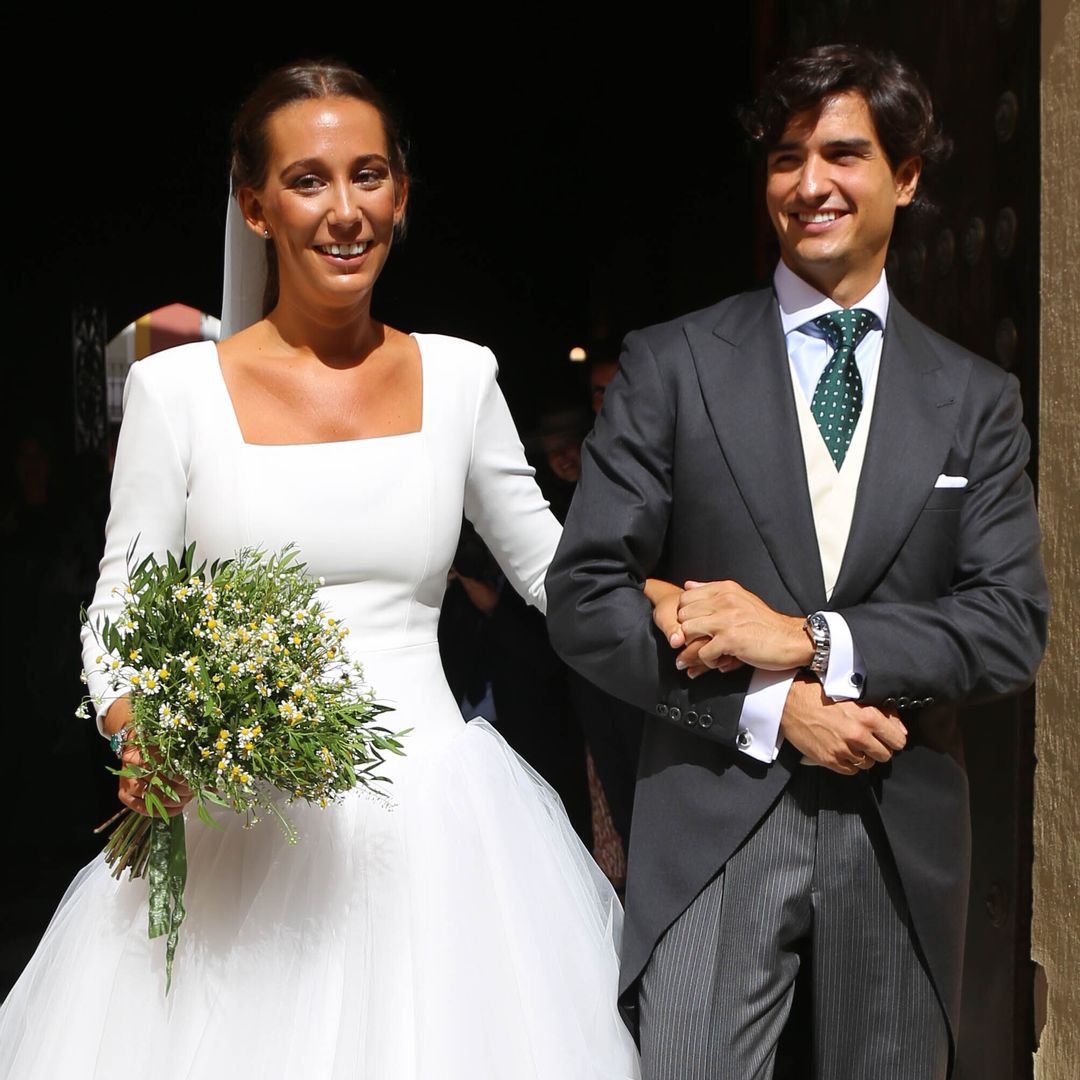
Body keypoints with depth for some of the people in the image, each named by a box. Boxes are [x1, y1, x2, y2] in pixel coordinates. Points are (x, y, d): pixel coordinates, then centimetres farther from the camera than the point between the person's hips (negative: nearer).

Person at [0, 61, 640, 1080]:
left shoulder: (457, 376, 5)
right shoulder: (177, 389, -2)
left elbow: (549, 566, 15)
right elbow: (117, 617, 2)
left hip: (432, 820, 2)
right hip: (237, 834, -2)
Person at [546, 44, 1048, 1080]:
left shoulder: (975, 397, 7)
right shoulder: (672, 364, 0)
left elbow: (1013, 623, -1)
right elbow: (583, 598, -4)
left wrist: (812, 640, -14)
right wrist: (772, 708, -13)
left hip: (903, 834, 2)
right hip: (713, 826, -2)